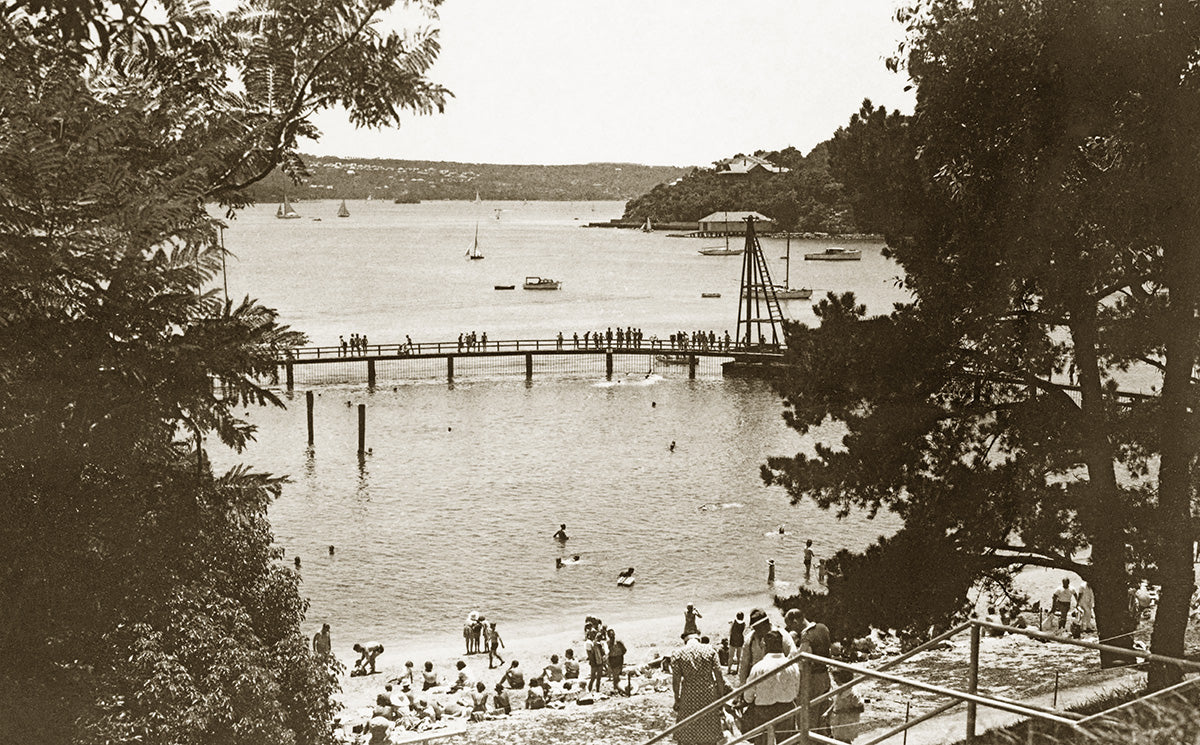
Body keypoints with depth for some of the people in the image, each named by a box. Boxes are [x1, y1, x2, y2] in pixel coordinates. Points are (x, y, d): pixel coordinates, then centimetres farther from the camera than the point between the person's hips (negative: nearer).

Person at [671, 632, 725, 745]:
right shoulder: (710, 650, 0)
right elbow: (719, 676, -1)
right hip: (709, 695, 1)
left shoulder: (678, 654, -4)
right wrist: (721, 695, 8)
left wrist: (677, 699, 5)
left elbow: (676, 680, -6)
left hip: (689, 696, -1)